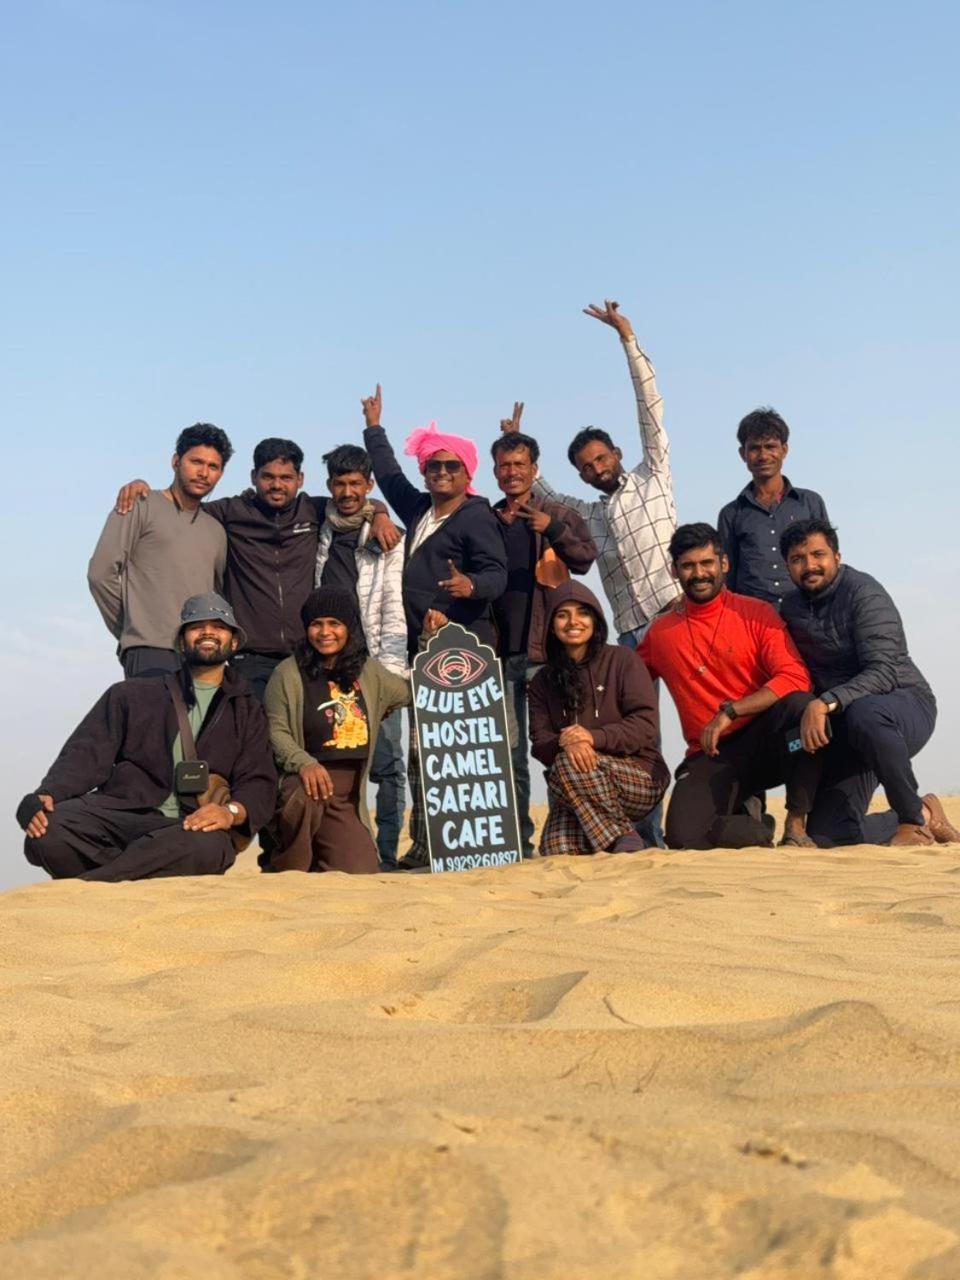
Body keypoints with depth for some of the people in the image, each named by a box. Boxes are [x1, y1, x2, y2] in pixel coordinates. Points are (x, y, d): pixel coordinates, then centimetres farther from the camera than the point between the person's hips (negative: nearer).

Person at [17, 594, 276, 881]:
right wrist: (47, 794, -12)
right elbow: (87, 755, 10)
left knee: (209, 844, -40)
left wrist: (232, 811, -16)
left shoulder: (247, 712, 22)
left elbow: (259, 784, 9)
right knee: (48, 831, -33)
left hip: (190, 827, 0)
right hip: (118, 813, 1)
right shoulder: (131, 695, 23)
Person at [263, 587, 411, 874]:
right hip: (305, 782, -4)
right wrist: (304, 763, -28)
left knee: (359, 874, -11)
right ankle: (288, 871, -13)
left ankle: (315, 864, 25)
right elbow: (276, 731, -9)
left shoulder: (368, 672, 12)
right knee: (306, 796, -42)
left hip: (347, 799, 4)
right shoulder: (288, 673, -2)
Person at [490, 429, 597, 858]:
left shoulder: (559, 515, 8)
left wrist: (553, 530, -24)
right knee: (508, 753, 2)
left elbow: (585, 558, -8)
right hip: (500, 652, 2)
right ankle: (517, 841, 7)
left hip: (547, 649, -2)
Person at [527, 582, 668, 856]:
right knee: (557, 850, -26)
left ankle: (622, 842, -21)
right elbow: (540, 743, 1)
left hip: (640, 777, -3)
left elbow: (647, 725, -9)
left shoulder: (622, 661, 2)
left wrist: (594, 737, -25)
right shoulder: (543, 682, 13)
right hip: (579, 793, 3)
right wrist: (567, 743, -24)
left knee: (567, 765, -33)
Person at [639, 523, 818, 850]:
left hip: (763, 742, -1)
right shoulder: (660, 633, 10)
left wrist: (729, 711, -22)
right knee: (684, 836, -27)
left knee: (797, 704, -35)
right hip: (711, 757, 2)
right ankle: (754, 827, 6)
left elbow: (795, 679, -13)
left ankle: (796, 827, -22)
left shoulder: (757, 614, 0)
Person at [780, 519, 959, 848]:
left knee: (863, 713, -43)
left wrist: (826, 703, -37)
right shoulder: (791, 608, 8)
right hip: (843, 726, 6)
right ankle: (926, 815, 15)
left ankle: (914, 816, -20)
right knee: (826, 835, -9)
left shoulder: (863, 592, -13)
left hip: (906, 704, -6)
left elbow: (884, 672, -24)